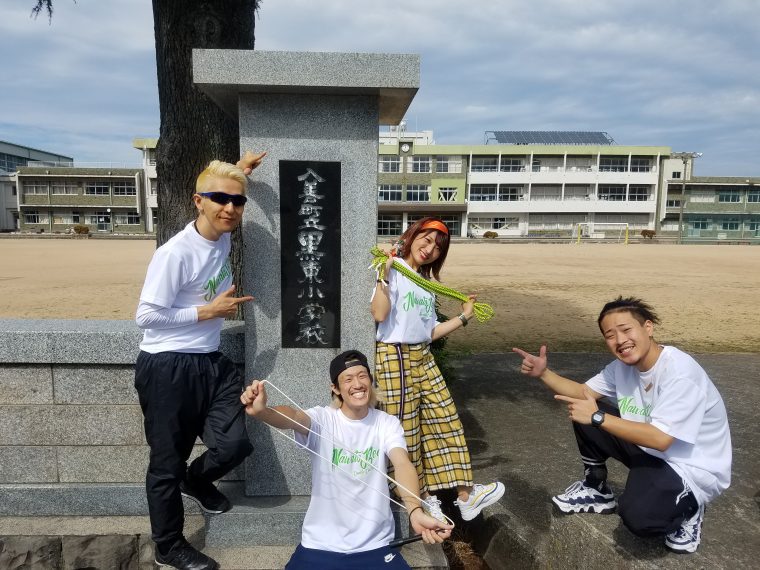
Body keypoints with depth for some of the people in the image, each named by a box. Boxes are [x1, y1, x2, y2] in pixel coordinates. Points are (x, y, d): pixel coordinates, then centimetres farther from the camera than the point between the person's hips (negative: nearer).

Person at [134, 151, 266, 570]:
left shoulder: (222, 237, 2)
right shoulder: (175, 253, -21)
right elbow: (146, 315, -18)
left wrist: (238, 172, 11)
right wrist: (209, 311, -15)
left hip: (210, 363, 7)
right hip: (167, 368, -7)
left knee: (234, 445, 3)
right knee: (168, 462, 9)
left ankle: (196, 480, 38)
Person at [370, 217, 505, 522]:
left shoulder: (427, 284, 16)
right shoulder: (392, 272, -7)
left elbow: (430, 332, 14)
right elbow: (379, 314, -23)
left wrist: (463, 317, 10)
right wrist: (385, 275, -27)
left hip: (423, 357, 8)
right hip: (394, 357, -8)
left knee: (445, 419, 6)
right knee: (406, 429, 3)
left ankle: (465, 495, 16)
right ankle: (423, 497, 20)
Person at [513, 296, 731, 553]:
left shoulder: (681, 373, -28)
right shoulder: (623, 365, -5)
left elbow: (660, 439, -33)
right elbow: (584, 392, 3)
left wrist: (598, 417, -31)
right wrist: (544, 373, -14)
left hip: (694, 469, -7)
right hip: (651, 450, 7)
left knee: (637, 515, -32)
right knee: (583, 414, -4)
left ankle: (687, 510, 3)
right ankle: (596, 489, 16)